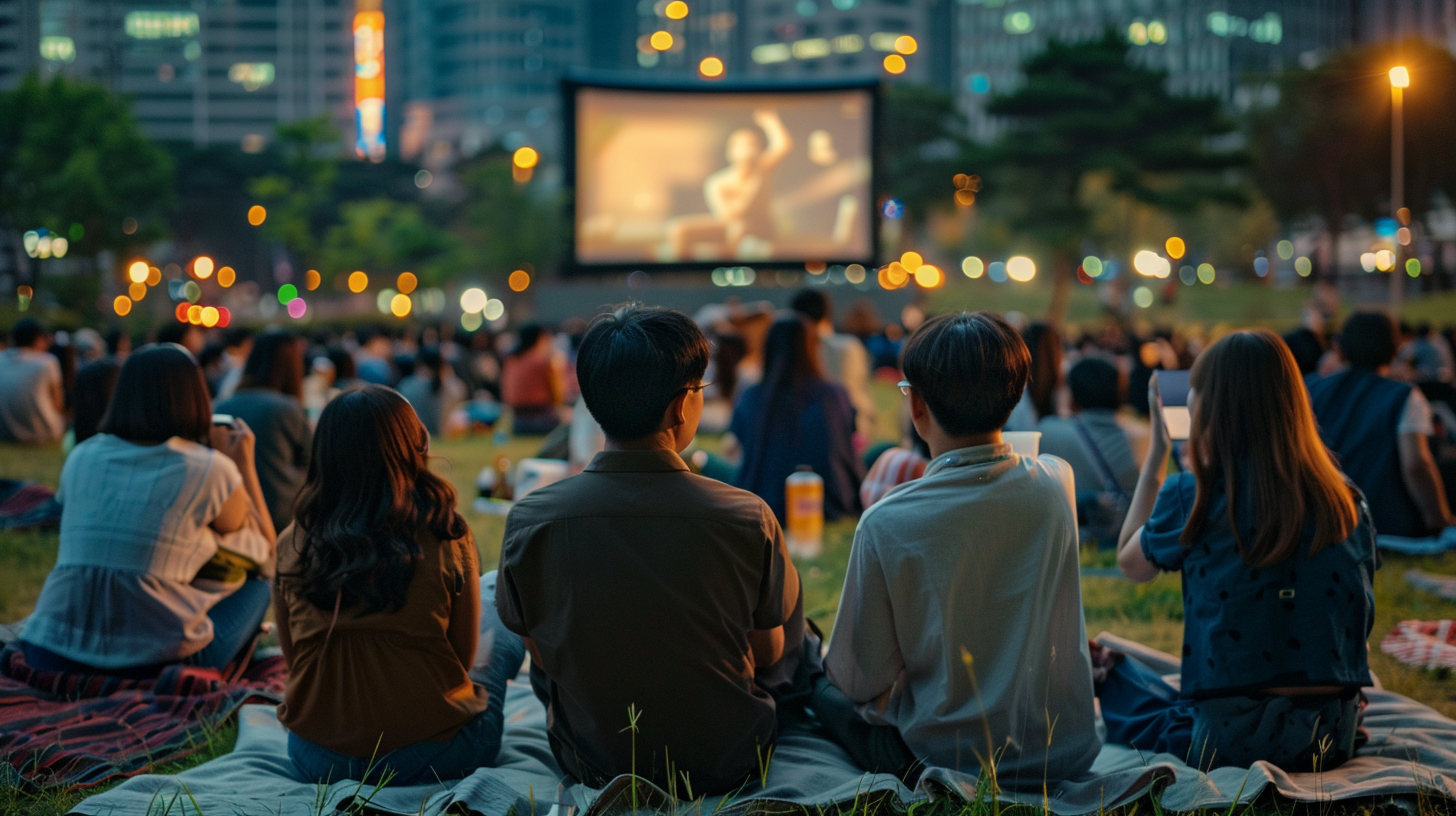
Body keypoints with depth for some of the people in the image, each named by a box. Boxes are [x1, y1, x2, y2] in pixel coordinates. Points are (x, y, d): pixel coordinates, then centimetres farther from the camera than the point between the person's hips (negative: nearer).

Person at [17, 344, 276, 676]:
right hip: (154, 661, -4)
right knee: (254, 587, 21)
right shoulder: (211, 470, -2)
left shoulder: (80, 457, 10)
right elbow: (266, 553, 13)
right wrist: (244, 463, 20)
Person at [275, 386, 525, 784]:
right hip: (432, 756, -4)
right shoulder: (446, 536, -14)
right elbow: (464, 654, -2)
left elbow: (292, 654, 7)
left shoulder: (292, 544, -6)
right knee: (498, 593, 22)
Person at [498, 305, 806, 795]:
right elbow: (769, 654, -5)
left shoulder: (530, 520, -19)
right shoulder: (747, 519, -22)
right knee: (798, 633, 28)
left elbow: (540, 656, -3)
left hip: (590, 766, 1)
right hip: (729, 764, -1)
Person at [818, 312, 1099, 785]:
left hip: (948, 759, -5)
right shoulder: (1056, 484, -9)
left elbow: (861, 680, -10)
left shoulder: (887, 524, -22)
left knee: (820, 679, 21)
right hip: (1069, 753, 5)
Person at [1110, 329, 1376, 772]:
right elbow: (1361, 616, 10)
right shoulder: (1345, 497, 0)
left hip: (1235, 742, -5)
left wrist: (1158, 451, 13)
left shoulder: (1195, 497, -11)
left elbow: (1130, 562, 8)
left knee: (1114, 671, 23)